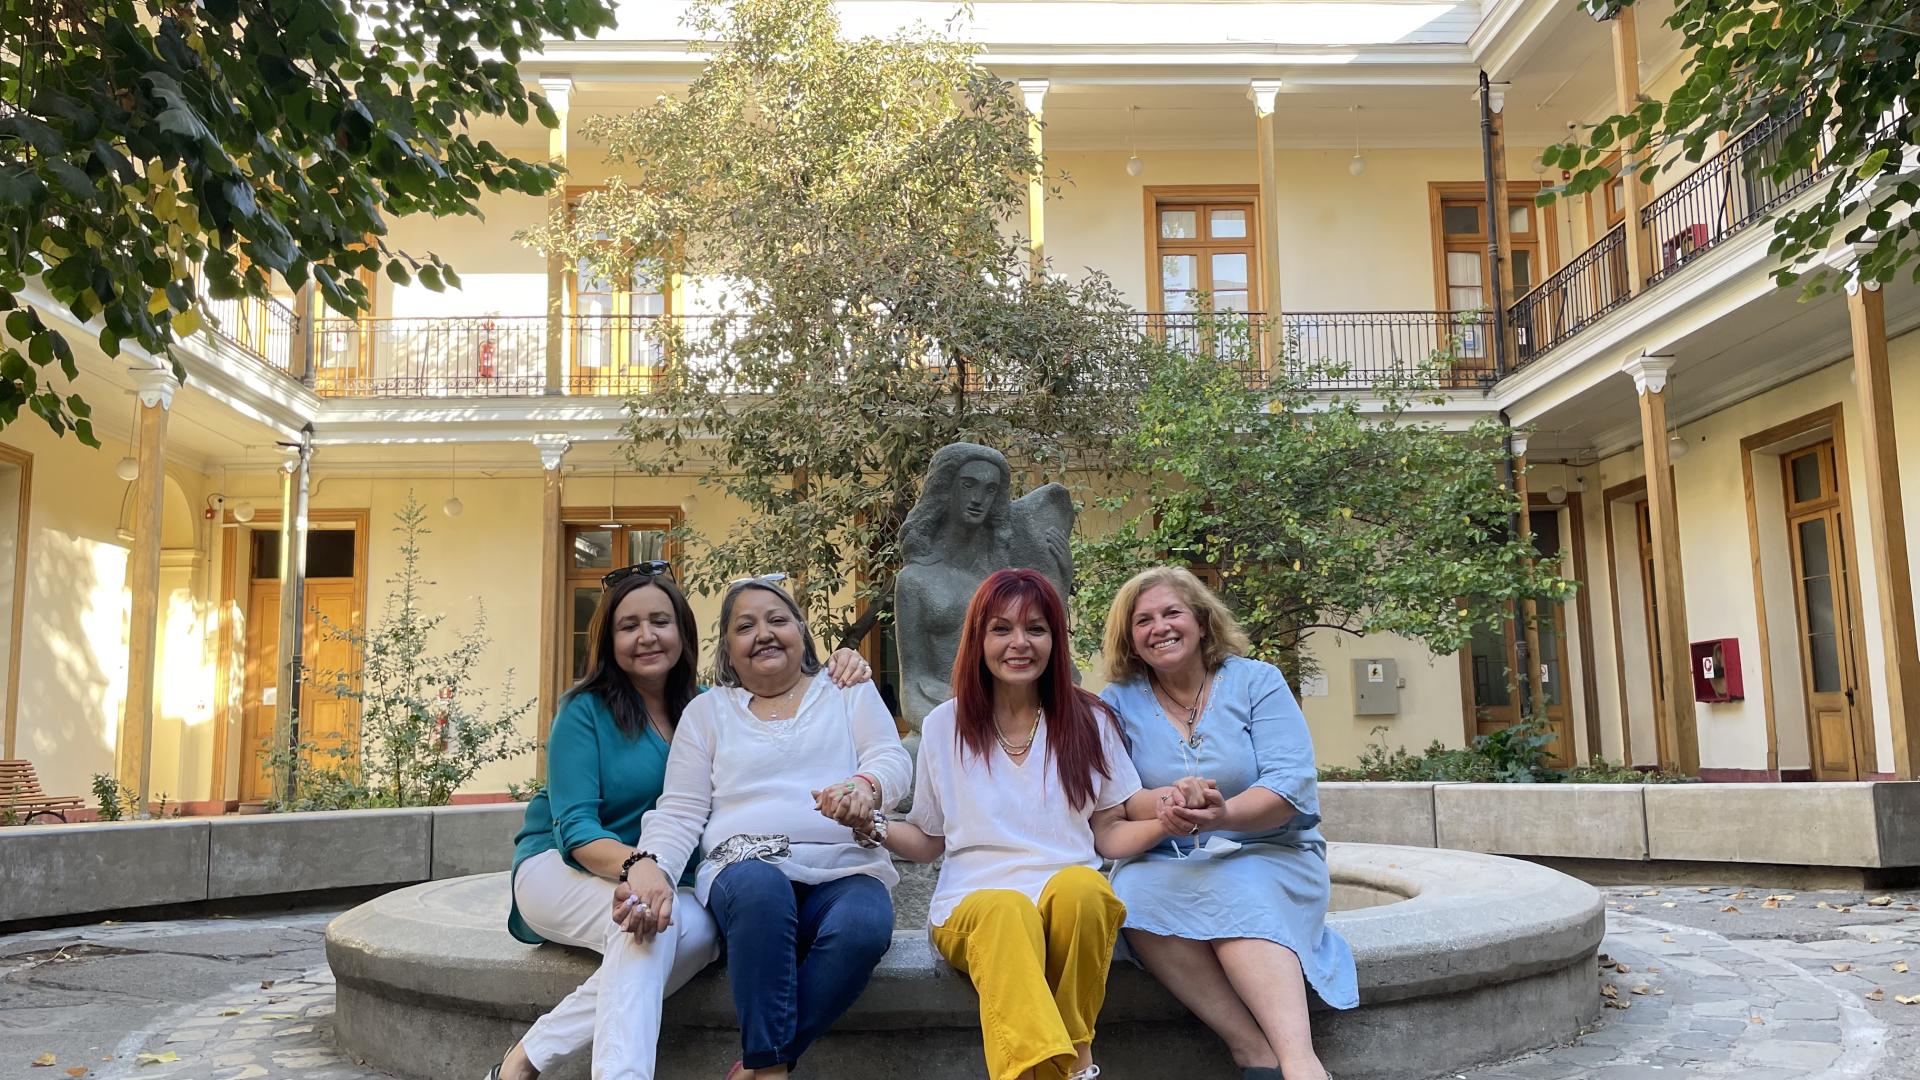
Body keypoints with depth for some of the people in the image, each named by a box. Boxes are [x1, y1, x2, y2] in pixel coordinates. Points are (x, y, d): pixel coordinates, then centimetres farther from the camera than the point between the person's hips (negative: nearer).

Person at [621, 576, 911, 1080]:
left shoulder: (850, 692, 19)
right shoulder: (707, 711, 19)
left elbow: (894, 760, 3)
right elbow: (679, 812, 11)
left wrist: (865, 786, -23)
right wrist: (650, 865, -12)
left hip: (845, 871, 1)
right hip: (746, 864, 0)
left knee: (864, 925, -35)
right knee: (759, 885, -38)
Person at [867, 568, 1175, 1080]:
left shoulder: (1090, 721, 11)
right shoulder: (943, 726, 11)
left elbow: (1108, 835, 12)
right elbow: (927, 842, 16)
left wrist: (1167, 821, -8)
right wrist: (872, 824, -3)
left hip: (1073, 903, 1)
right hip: (972, 903, -1)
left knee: (1079, 885, -36)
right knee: (1007, 912, -37)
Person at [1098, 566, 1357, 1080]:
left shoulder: (1257, 681, 3)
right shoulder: (1118, 701, 7)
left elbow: (1291, 785, -9)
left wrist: (1224, 814, -31)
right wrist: (1162, 803, -28)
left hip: (1269, 854, -1)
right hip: (1165, 864, 1)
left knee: (1234, 893, -35)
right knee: (1135, 893, -33)